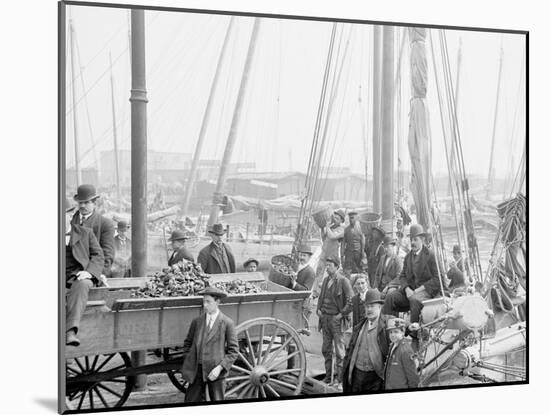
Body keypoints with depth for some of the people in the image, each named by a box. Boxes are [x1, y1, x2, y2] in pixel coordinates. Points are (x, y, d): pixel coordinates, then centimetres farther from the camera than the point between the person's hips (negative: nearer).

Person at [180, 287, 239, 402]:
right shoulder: (196, 321, 7)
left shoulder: (227, 323, -4)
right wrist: (187, 364, 4)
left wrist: (220, 368, -14)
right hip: (196, 370, 3)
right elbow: (187, 344, 16)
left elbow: (233, 350, -4)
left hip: (215, 371, -3)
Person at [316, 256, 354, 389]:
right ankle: (328, 377, 18)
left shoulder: (343, 281, -10)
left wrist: (342, 314, -13)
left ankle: (340, 380, 4)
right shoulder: (326, 280, 11)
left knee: (339, 351, -1)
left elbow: (351, 301, -12)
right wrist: (319, 309, 9)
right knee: (326, 349, 10)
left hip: (336, 319, -7)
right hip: (325, 318, 7)